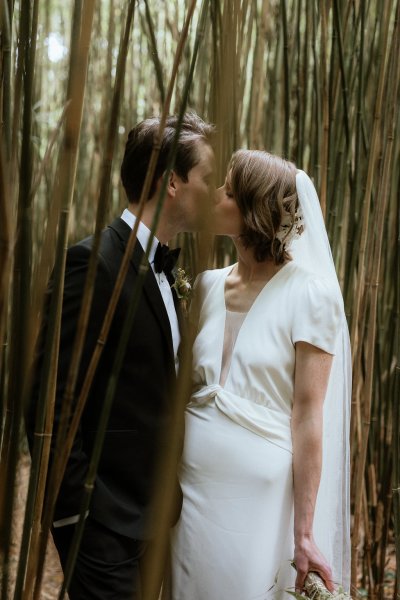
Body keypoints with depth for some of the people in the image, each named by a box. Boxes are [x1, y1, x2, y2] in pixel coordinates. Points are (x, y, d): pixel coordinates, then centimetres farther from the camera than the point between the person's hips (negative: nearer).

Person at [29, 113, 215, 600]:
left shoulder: (161, 266, 10)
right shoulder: (92, 263, -18)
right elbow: (51, 399, -20)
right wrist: (73, 507, -17)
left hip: (151, 509, 9)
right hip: (103, 517, -9)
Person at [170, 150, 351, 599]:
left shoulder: (309, 293, -11)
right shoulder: (208, 285, 6)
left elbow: (307, 415, -12)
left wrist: (304, 534, -11)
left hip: (259, 495, -5)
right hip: (189, 485, 5)